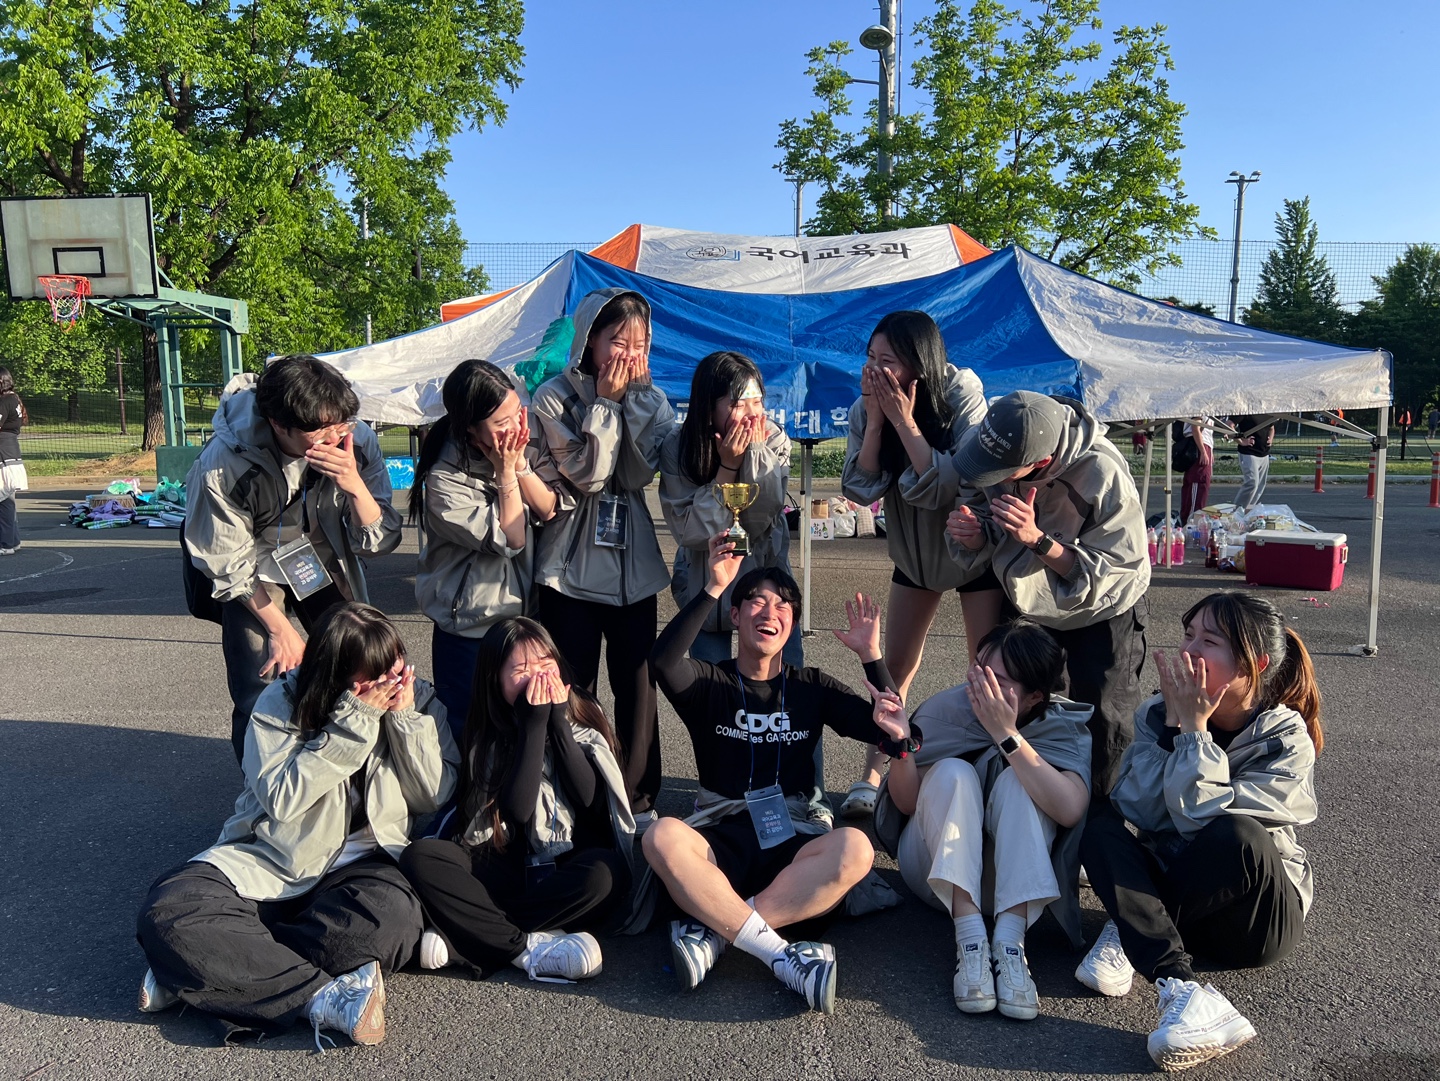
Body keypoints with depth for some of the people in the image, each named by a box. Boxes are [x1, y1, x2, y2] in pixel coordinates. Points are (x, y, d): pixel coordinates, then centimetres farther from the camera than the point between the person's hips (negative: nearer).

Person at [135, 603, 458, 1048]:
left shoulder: (418, 699, -1)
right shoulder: (282, 702, -6)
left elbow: (434, 796, -6)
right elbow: (281, 799, -17)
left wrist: (406, 716, -17)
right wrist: (356, 720, -23)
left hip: (357, 861, 0)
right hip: (269, 860, 0)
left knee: (394, 915, -36)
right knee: (165, 913, -27)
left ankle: (197, 969, -18)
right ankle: (325, 998, -27)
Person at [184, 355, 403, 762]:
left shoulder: (358, 441, -23)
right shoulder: (223, 465, -29)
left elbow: (379, 542, -18)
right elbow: (229, 566, -14)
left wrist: (355, 486, -36)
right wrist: (279, 628, -11)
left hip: (327, 565, 3)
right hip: (255, 574, -2)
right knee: (259, 700, -6)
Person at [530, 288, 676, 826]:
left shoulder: (652, 398, 4)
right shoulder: (554, 396, -5)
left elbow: (640, 472, -10)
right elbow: (587, 475, -14)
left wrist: (633, 399, -13)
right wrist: (605, 403, -15)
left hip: (633, 563, 3)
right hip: (570, 565, -2)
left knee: (636, 683, 7)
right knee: (573, 687, 5)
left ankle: (639, 799, 20)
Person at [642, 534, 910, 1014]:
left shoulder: (811, 687, 15)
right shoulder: (710, 683, 8)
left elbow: (893, 731, 6)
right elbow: (663, 661, -17)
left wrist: (872, 658, -5)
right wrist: (712, 588, -19)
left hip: (791, 840, 2)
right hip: (719, 840, -1)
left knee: (855, 848, -31)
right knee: (662, 837, -34)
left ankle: (711, 930, -30)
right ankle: (783, 957, -34)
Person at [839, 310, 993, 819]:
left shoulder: (964, 399, -25)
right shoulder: (866, 408, -14)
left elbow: (948, 488, -33)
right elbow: (861, 488, -21)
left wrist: (904, 420, -35)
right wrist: (876, 419, -29)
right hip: (913, 550, 4)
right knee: (895, 666, 6)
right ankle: (872, 774, 17)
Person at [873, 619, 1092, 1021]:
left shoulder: (1066, 730, -11)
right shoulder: (946, 710, -11)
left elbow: (1070, 810, -32)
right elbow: (906, 803, -12)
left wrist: (1007, 735, -36)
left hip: (1015, 878, 0)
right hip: (937, 870, 1)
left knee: (1016, 782, -27)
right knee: (953, 772, -27)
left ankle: (1010, 942, -35)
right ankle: (970, 938, -33)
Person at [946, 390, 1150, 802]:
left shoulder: (1103, 475, -37)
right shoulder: (983, 442, -24)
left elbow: (1108, 574, -31)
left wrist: (1038, 540, -45)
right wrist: (971, 533, -33)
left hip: (1103, 610, -4)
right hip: (1027, 600, 5)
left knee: (1103, 732, 3)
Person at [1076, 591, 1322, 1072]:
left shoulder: (1286, 739, -15)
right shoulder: (1157, 713, -5)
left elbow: (1204, 819, -27)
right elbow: (1135, 812, -18)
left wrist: (1194, 728, -26)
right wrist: (1173, 723, -23)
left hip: (1257, 918, -3)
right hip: (1170, 884, 4)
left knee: (1239, 835, -35)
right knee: (1103, 823, -24)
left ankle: (1130, 933, -18)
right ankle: (1180, 988, -37)